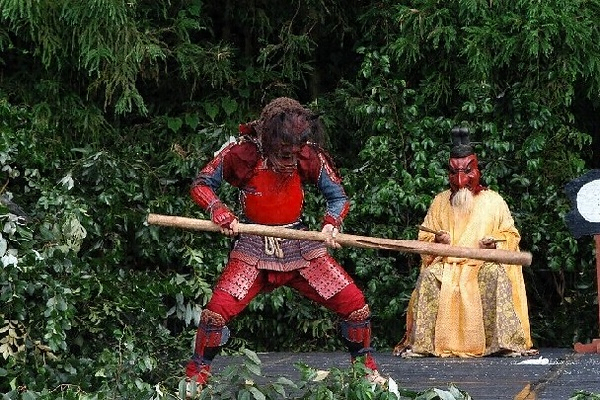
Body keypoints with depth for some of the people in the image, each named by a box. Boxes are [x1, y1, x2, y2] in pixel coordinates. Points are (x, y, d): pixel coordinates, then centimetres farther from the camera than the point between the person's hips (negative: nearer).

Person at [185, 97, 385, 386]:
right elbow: (200, 185, -2)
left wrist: (332, 223, -16)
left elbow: (337, 196, 4)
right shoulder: (242, 153, -13)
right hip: (254, 250, -2)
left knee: (354, 302, -4)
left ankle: (366, 369, 20)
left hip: (301, 247, 3)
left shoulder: (309, 157, -7)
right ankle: (195, 377, -1)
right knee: (219, 308, -22)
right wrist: (220, 212, -20)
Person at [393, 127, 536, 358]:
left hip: (485, 262, -2)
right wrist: (436, 241, -7)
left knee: (495, 274, -35)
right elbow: (423, 239, 16)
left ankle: (503, 341, -35)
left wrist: (495, 243, -12)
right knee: (429, 276, -30)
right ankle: (420, 342, -30)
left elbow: (510, 235, 9)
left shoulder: (493, 201, 10)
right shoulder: (440, 202, 16)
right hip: (446, 262, 2)